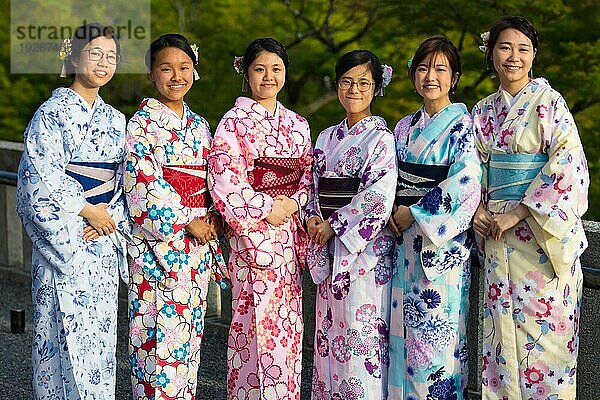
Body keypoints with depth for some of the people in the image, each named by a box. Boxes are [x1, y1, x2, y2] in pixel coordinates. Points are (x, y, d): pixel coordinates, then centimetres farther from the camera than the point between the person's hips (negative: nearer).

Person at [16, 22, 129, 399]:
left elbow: (123, 179, 14)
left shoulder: (115, 119, 14)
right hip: (63, 236, -6)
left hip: (104, 239, 6)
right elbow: (42, 176, -13)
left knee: (102, 328, 8)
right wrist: (87, 211, -11)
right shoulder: (53, 112, -5)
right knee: (69, 325, -6)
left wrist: (111, 216, -3)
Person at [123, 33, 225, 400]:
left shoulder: (199, 125, 13)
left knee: (190, 333, 11)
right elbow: (145, 184, -14)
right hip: (159, 242, -6)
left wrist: (215, 217, -2)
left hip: (199, 244, 6)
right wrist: (186, 222, -13)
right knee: (161, 332, -5)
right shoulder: (142, 123, -6)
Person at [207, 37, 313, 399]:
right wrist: (267, 208, -13)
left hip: (290, 233, 5)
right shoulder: (234, 122, -2)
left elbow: (309, 175, 14)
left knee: (288, 319, 7)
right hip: (251, 232, -5)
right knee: (257, 318, -6)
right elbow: (223, 179, -11)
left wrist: (293, 203, -6)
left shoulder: (297, 124, 15)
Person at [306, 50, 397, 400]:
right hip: (329, 252, 6)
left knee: (360, 333, -6)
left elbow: (379, 197, -15)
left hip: (365, 248, -6)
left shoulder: (381, 138, -6)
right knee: (329, 333, 10)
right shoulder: (327, 138, 14)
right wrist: (313, 218, -2)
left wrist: (334, 226, -13)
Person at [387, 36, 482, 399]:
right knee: (405, 326, 7)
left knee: (437, 328, -5)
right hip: (406, 243, 6)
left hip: (444, 243, -6)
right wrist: (391, 214, -1)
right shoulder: (405, 128, 14)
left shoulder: (463, 125, -4)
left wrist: (414, 214, -14)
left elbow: (466, 182, -16)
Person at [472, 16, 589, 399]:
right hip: (498, 234, 5)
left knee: (543, 326, -3)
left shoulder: (549, 102, -4)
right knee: (501, 323, 6)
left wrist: (518, 213, -16)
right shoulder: (484, 111, 12)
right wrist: (475, 209, -3)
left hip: (543, 233, -5)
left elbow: (569, 166, -13)